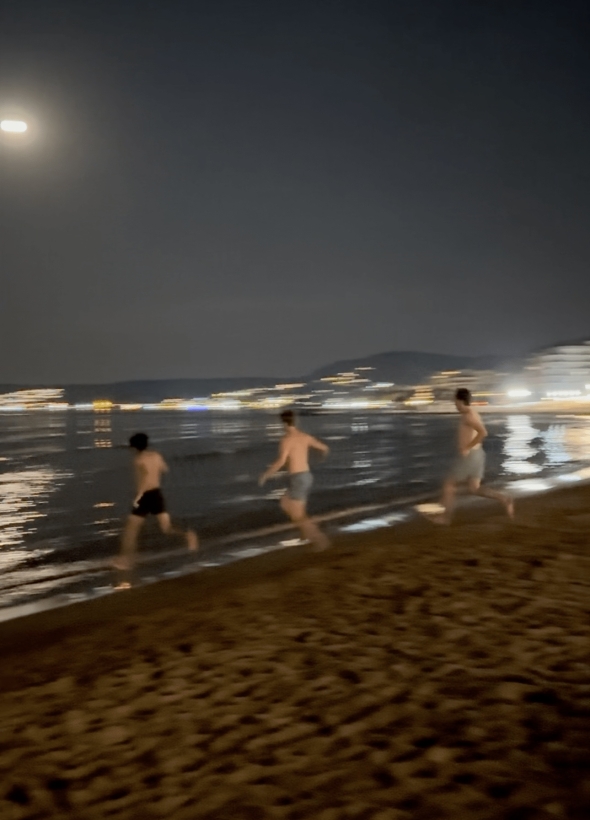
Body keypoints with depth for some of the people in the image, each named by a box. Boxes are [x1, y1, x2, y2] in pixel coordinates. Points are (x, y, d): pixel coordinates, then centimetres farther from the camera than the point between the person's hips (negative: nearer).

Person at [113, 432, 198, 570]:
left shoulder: (138, 458, -10)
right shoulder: (156, 455, 9)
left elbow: (147, 473, -29)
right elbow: (165, 469, 27)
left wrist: (139, 494, -29)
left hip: (145, 496, -6)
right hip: (157, 495, 6)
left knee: (130, 529, 9)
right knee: (167, 528, 5)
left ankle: (125, 560, 12)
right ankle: (187, 534, -22)